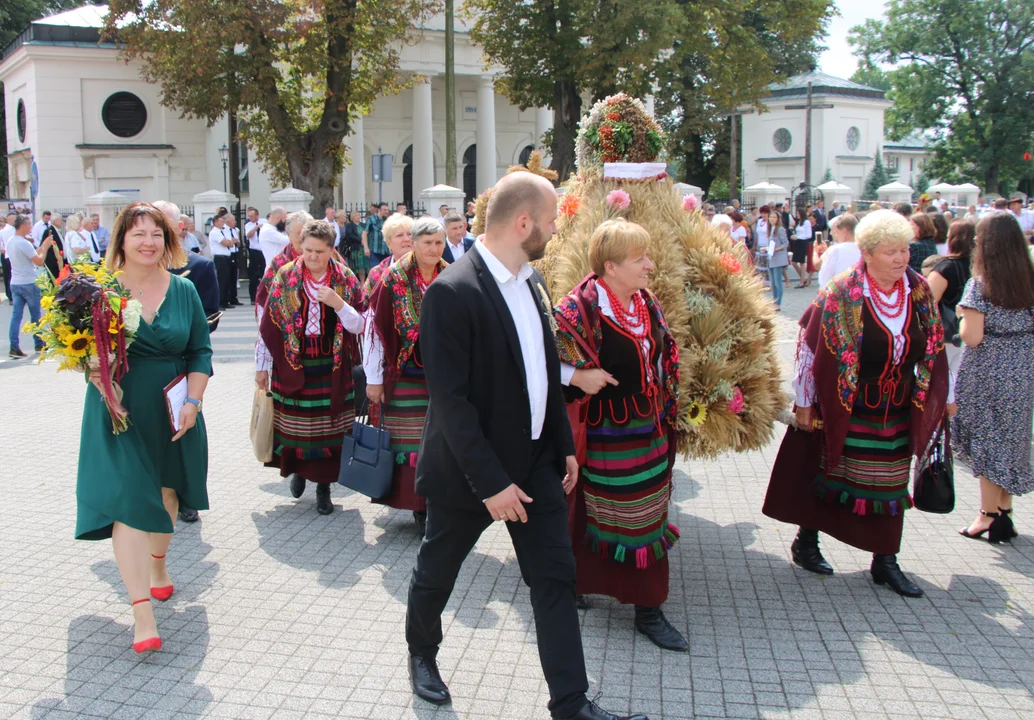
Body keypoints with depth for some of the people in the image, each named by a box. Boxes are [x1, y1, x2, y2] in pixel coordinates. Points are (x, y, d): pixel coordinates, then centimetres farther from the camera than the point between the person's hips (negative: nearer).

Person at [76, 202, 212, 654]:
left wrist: (193, 401, -6)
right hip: (120, 413, -3)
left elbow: (201, 351, 5)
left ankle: (158, 564, 44)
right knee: (127, 501, -9)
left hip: (173, 412, 3)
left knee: (166, 492, 17)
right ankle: (142, 612, -7)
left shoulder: (183, 290, 3)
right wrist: (103, 382, -19)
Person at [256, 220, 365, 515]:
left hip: (332, 371, 0)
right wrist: (263, 367, 1)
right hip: (293, 368, 0)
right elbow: (268, 325, 0)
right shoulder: (285, 277, -3)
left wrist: (337, 302, -20)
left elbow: (359, 326, -4)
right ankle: (298, 469, 36)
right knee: (295, 427, 9)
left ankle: (324, 486, 17)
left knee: (328, 429, 3)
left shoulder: (346, 279, -2)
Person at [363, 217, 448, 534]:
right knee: (408, 441, 4)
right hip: (405, 379, -2)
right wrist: (373, 378, -5)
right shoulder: (393, 279, -5)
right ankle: (416, 505, 15)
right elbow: (374, 328, -4)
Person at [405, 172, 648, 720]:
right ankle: (422, 652, 44)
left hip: (536, 461, 6)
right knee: (437, 571, 16)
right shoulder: (451, 293, -21)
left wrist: (564, 446, 10)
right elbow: (450, 401, -23)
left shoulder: (532, 282, 3)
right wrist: (491, 482, -22)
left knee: (556, 578, 6)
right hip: (471, 469, -6)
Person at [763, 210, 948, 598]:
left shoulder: (919, 291, -2)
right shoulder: (841, 294, -16)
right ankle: (805, 543, 28)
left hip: (898, 413, 5)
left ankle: (885, 562, 23)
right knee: (827, 476, 10)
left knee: (890, 485, 11)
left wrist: (938, 401, 11)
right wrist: (804, 403, -10)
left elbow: (932, 351, 7)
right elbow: (811, 347, -12)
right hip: (845, 413, -4)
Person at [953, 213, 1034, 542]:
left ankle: (989, 516, 13)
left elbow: (972, 337, -18)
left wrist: (963, 315, -1)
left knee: (988, 442, 6)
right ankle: (1004, 513, 26)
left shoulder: (980, 284, -15)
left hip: (988, 375, -5)